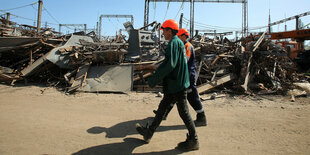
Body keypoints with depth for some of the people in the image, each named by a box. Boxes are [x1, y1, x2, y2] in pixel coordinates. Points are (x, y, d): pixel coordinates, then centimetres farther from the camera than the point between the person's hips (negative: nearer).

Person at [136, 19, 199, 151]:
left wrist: (153, 80, -20)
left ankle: (193, 141, 17)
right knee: (162, 107, 14)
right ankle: (149, 132, 27)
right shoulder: (179, 42, 17)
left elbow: (169, 65, -25)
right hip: (174, 84, 10)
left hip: (177, 85, -10)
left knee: (183, 112, 1)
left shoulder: (173, 43, -15)